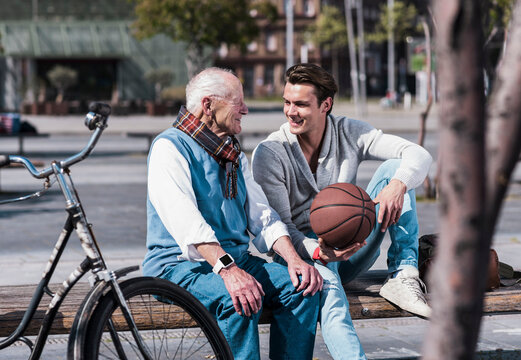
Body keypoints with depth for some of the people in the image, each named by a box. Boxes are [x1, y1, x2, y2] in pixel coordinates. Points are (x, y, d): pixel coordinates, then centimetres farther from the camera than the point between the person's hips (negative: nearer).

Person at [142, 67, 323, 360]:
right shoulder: (170, 147, -8)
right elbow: (185, 221, -23)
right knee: (241, 300, -34)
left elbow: (262, 216, 13)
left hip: (235, 259, 7)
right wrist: (227, 269, -36)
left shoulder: (235, 154, 19)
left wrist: (293, 258, -7)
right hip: (180, 265, -7)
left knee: (301, 286, -16)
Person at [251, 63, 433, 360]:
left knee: (394, 167, -13)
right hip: (307, 252, -4)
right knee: (328, 289, -40)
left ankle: (403, 276, -22)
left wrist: (397, 185, -32)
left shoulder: (349, 133, -1)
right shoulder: (269, 154, -8)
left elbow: (419, 155, -9)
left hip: (352, 247, 4)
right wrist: (319, 252, -31)